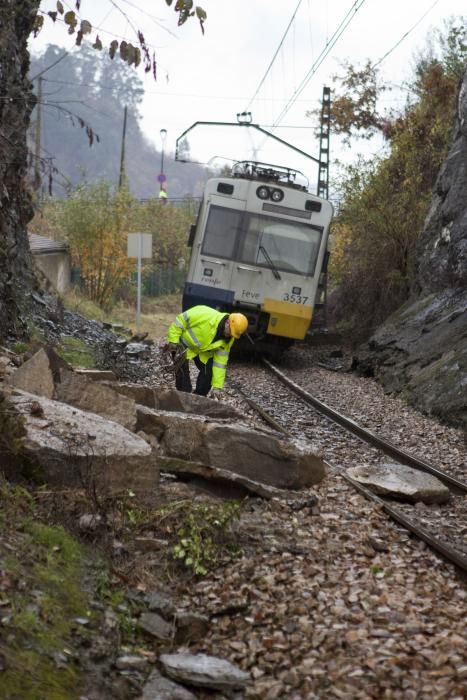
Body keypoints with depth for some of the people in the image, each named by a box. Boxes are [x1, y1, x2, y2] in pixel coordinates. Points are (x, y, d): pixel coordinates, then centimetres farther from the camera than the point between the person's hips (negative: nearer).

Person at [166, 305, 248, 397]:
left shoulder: (228, 339, -18)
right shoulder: (205, 315, -38)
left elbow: (220, 361, -14)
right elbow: (181, 320, -28)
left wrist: (217, 386, -16)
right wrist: (173, 340, -25)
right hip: (183, 343, -5)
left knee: (209, 371, -2)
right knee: (183, 372, -16)